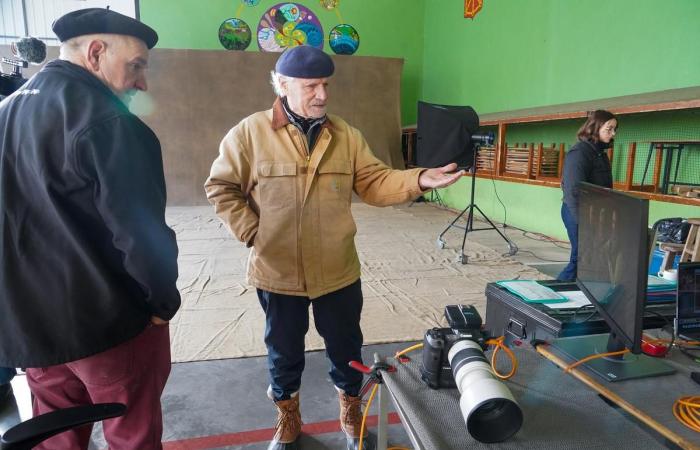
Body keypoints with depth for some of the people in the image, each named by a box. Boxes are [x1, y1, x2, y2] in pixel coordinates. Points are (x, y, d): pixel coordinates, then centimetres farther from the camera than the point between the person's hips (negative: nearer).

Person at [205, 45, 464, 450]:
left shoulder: (346, 135, 2)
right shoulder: (250, 132, -7)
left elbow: (375, 183, -2)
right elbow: (221, 187, -1)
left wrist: (418, 180, -18)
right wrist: (251, 231, -9)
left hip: (338, 272, 2)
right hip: (278, 273, -1)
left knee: (347, 350, 17)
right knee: (284, 353, 18)